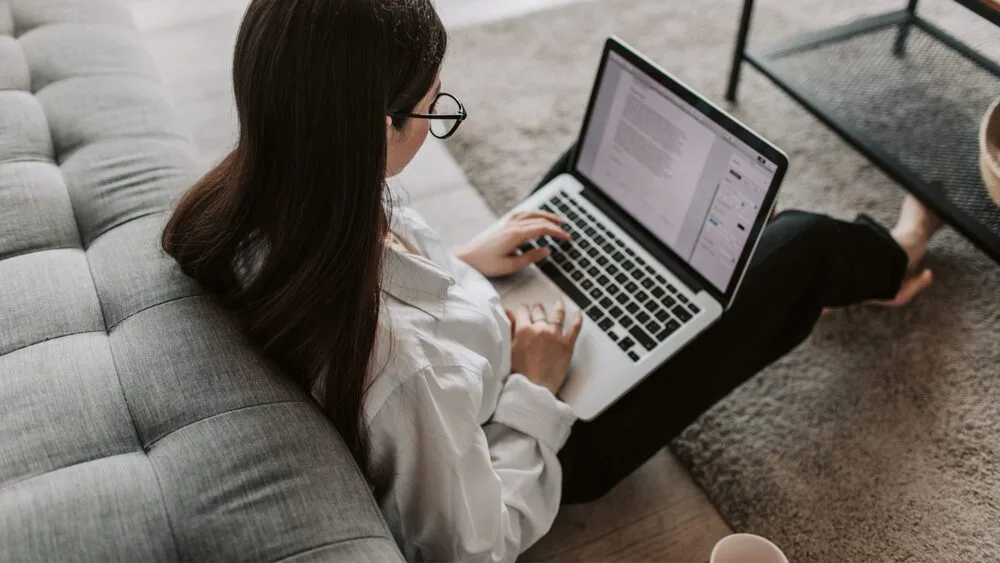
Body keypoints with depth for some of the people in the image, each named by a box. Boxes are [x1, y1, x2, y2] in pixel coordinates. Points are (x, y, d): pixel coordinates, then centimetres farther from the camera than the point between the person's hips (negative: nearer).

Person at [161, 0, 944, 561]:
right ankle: (887, 259, 45)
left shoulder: (257, 211, -21)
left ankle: (868, 269, 47)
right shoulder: (400, 363, -44)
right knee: (797, 245, 3)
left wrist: (458, 265, 0)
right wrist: (533, 388, -18)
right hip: (557, 442, -6)